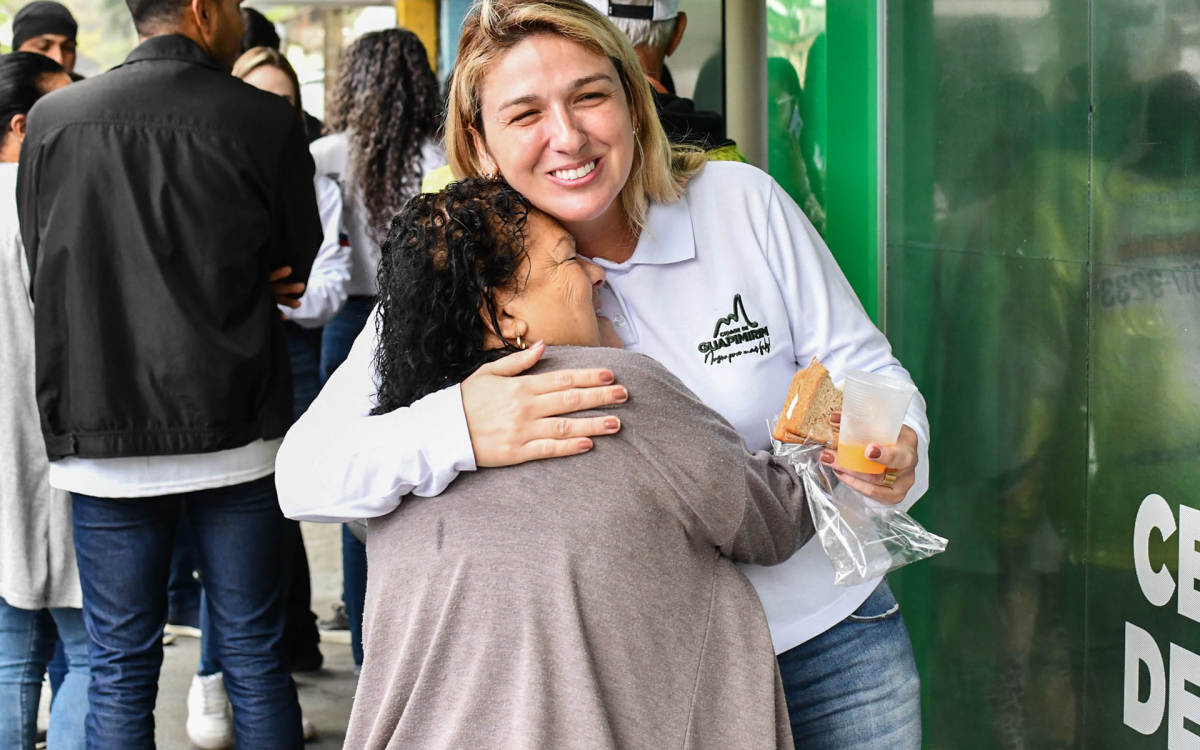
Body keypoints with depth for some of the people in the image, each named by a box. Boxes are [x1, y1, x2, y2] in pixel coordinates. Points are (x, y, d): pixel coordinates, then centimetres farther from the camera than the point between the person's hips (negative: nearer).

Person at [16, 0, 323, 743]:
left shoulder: (52, 118, 1)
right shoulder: (266, 121, -7)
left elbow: (42, 272, 11)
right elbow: (299, 271, 5)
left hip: (102, 438, 2)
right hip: (236, 432, -2)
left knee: (120, 671, 9)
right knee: (255, 659, 9)